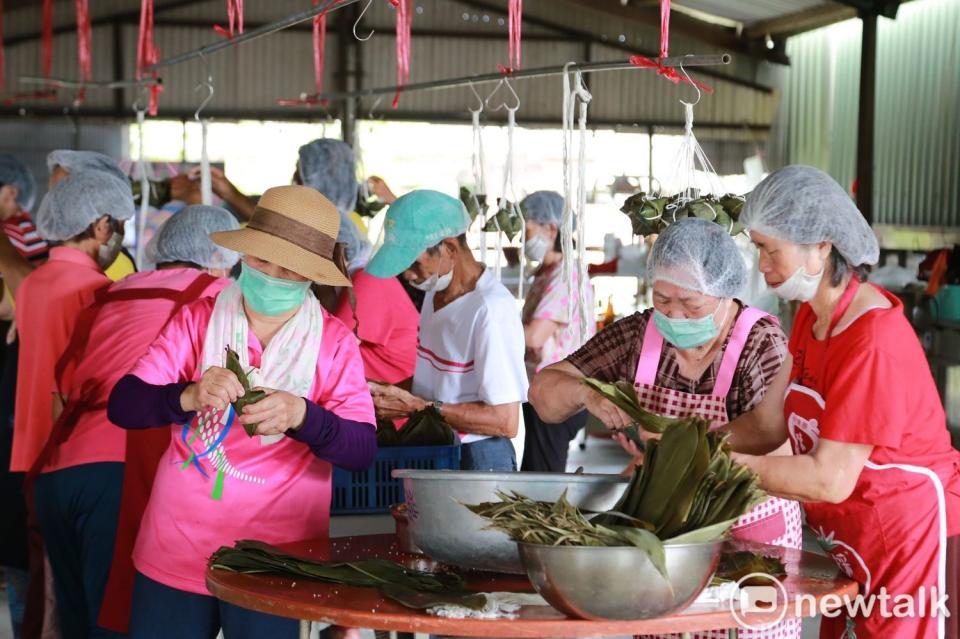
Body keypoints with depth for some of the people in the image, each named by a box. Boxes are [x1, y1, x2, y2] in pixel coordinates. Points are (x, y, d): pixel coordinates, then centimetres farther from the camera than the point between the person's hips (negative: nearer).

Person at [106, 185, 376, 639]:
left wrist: (300, 415, -31)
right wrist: (188, 396, -28)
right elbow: (121, 406, -8)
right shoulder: (196, 320, 0)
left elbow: (362, 451, -11)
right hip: (174, 553, 2)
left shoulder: (334, 341, -3)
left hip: (275, 566, -1)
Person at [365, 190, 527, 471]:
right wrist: (390, 393, 0)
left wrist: (417, 407, -20)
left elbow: (505, 421, -22)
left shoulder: (491, 310, -22)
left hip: (477, 461, -8)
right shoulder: (436, 291, 8)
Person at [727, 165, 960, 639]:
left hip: (917, 541, -8)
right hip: (856, 547, 8)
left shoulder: (874, 342, -25)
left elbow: (830, 480, -25)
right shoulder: (812, 315, 4)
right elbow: (767, 424, 0)